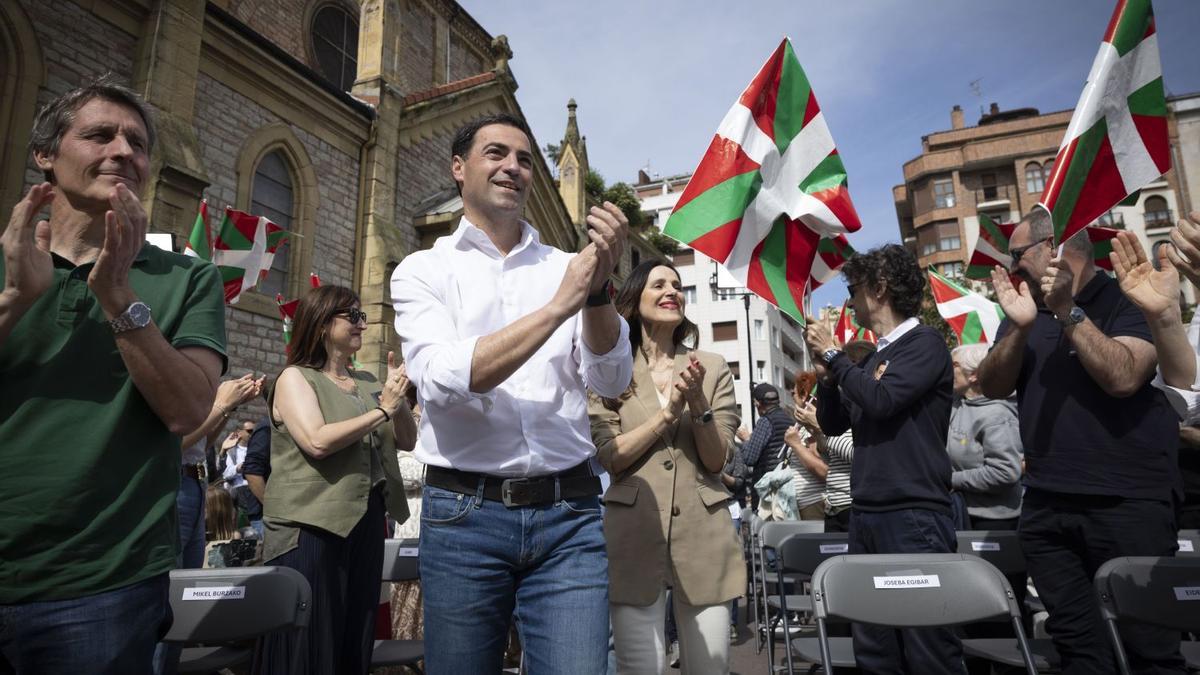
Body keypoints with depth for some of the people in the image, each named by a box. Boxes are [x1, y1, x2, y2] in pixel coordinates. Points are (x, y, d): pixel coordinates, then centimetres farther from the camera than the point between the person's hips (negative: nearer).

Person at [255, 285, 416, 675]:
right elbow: (318, 441, -20)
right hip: (310, 527, -6)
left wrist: (398, 398, -3)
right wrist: (381, 410, -14)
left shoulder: (367, 382, 12)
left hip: (366, 525, 6)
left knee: (356, 641, 14)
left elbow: (407, 441, 12)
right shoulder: (295, 378, -5)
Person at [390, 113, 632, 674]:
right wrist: (557, 307, -19)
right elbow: (441, 379, -14)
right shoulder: (423, 270, 3)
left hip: (568, 513, 2)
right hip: (465, 513, -1)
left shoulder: (566, 268, 8)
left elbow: (611, 382, 0)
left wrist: (598, 287, -17)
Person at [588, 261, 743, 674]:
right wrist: (667, 413, -13)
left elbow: (716, 461, 2)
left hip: (702, 531, 2)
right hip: (634, 530, -1)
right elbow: (609, 457, -4)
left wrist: (698, 404, -13)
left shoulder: (712, 367, 6)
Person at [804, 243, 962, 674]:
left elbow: (882, 400, -20)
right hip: (866, 516, 7)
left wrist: (833, 354, -8)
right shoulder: (872, 358, 15)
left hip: (915, 515, -7)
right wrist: (825, 372, 3)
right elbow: (833, 424, 17)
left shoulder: (925, 344, -5)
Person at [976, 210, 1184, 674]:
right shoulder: (1024, 308, 11)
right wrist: (1021, 327, -12)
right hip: (1045, 506, 5)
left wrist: (1069, 311, -18)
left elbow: (1123, 378, -20)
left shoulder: (1126, 301, -4)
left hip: (1128, 503, -5)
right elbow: (992, 387, 1)